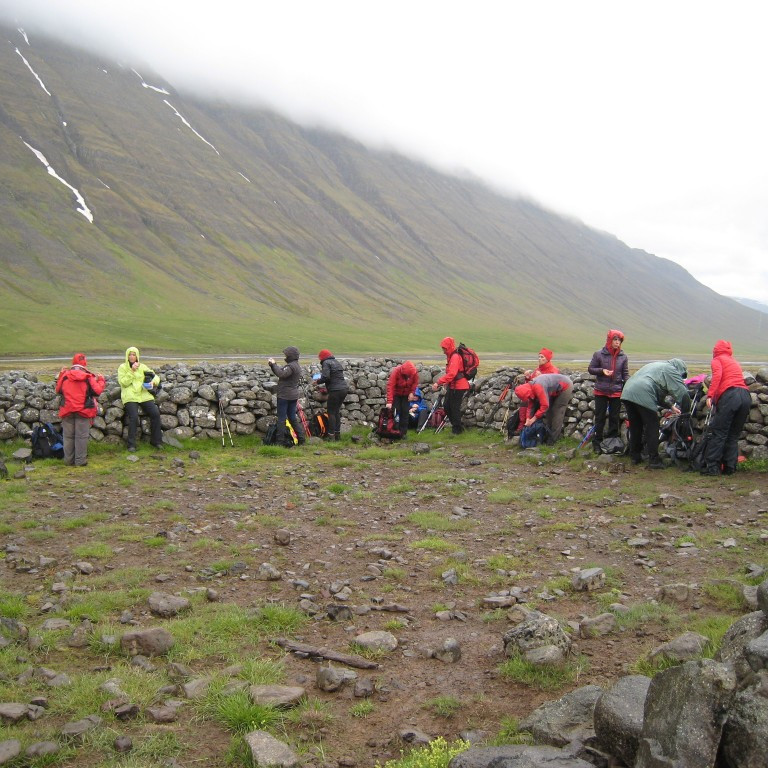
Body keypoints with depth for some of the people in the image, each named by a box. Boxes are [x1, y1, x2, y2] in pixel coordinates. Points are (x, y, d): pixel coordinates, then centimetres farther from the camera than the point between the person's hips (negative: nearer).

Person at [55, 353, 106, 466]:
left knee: (68, 436, 12)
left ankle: (68, 460, 18)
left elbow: (58, 390, 11)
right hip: (83, 410, -3)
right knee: (81, 436, 3)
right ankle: (80, 460, 3)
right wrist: (101, 380, 8)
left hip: (67, 411, 3)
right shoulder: (88, 377, -9)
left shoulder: (64, 376, 0)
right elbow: (97, 391, -9)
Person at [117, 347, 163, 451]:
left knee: (155, 413, -12)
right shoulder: (122, 367, 7)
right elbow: (123, 382, -6)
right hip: (130, 396, -3)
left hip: (144, 394, 3)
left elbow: (155, 376, 17)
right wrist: (132, 371, -13)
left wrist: (153, 382, -5)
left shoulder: (142, 367, 16)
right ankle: (131, 444, -10)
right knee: (133, 417, -22)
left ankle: (156, 440, 2)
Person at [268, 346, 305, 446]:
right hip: (293, 396, 10)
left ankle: (280, 441, 0)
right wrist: (273, 365, 5)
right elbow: (281, 372, 17)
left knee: (281, 418, -3)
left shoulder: (291, 366, -16)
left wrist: (273, 364, -15)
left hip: (285, 396, -10)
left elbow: (281, 374, -28)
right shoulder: (296, 366, 16)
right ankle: (301, 438, 14)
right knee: (293, 418, 14)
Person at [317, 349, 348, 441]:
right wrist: (325, 386, 25)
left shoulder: (326, 363, -6)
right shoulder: (337, 362, 19)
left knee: (331, 412, 0)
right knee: (337, 411, 17)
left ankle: (331, 435, -1)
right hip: (344, 389, 8)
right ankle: (337, 433, 18)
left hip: (335, 391, -8)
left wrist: (318, 381, 1)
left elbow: (326, 377, -18)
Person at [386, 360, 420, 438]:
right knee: (396, 411, -8)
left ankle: (403, 432, 5)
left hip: (406, 394, 3)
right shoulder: (396, 371, -32)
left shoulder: (414, 372, -23)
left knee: (405, 412, -1)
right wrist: (389, 401, -41)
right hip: (396, 394, -2)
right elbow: (390, 386, -36)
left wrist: (411, 392, -21)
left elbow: (415, 383, -5)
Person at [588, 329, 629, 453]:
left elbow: (625, 374, 7)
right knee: (600, 417, 3)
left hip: (616, 392, 2)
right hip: (601, 391, -2)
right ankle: (597, 442, 11)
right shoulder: (599, 354, -6)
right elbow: (590, 369, 1)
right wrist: (602, 370, -17)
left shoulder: (623, 356, 1)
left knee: (614, 417, 9)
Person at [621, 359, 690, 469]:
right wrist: (685, 412, 8)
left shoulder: (657, 365, 33)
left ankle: (634, 456, 26)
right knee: (652, 428, 2)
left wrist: (670, 406, 33)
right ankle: (654, 460, 4)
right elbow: (682, 393, -3)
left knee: (635, 427, 19)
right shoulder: (671, 370, 6)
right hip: (643, 397, -8)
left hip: (627, 393, 8)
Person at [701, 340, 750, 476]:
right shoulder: (735, 363, 33)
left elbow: (717, 375, -7)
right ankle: (730, 468, 11)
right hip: (746, 396, 6)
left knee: (718, 434, -3)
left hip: (729, 395, -6)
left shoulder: (717, 360, 12)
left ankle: (712, 467, -4)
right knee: (734, 435, 13)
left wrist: (710, 395, -16)